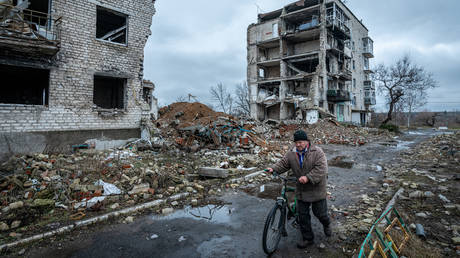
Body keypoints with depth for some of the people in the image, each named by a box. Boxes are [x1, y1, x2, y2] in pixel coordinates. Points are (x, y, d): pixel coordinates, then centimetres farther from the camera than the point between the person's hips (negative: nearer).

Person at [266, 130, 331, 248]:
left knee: (320, 212, 10)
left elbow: (321, 169, -22)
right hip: (301, 190, 4)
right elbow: (283, 164, 3)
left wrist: (308, 177, -33)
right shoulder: (291, 154, -1)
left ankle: (327, 225, 46)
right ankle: (307, 238, 27)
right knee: (303, 215, 8)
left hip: (317, 189, -4)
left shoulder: (317, 152, -15)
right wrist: (273, 169, -16)